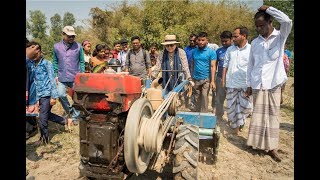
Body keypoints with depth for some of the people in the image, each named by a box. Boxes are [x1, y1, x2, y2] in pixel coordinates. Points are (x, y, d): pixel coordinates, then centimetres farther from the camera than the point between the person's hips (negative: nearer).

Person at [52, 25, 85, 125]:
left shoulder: (78, 46, -2)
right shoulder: (56, 46, 2)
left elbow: (82, 62, 3)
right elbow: (55, 62, 10)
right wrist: (56, 75, 4)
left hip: (76, 77, -1)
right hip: (62, 77, 2)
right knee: (61, 95, -7)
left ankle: (75, 116, 20)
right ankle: (70, 110, 21)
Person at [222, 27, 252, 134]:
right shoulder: (230, 49, 8)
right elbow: (225, 66, 10)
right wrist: (223, 79, 4)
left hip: (246, 84, -2)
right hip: (231, 83, 3)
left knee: (245, 106, 2)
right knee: (231, 105, 9)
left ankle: (238, 123, 26)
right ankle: (236, 125, 29)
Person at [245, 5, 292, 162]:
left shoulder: (280, 37, -1)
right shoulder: (255, 42, 8)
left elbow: (287, 21, -24)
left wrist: (268, 8, -13)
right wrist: (249, 85, 8)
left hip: (274, 84, -2)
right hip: (257, 85, 2)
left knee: (273, 115, 4)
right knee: (258, 114, 7)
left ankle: (271, 147, 14)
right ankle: (257, 143, 20)